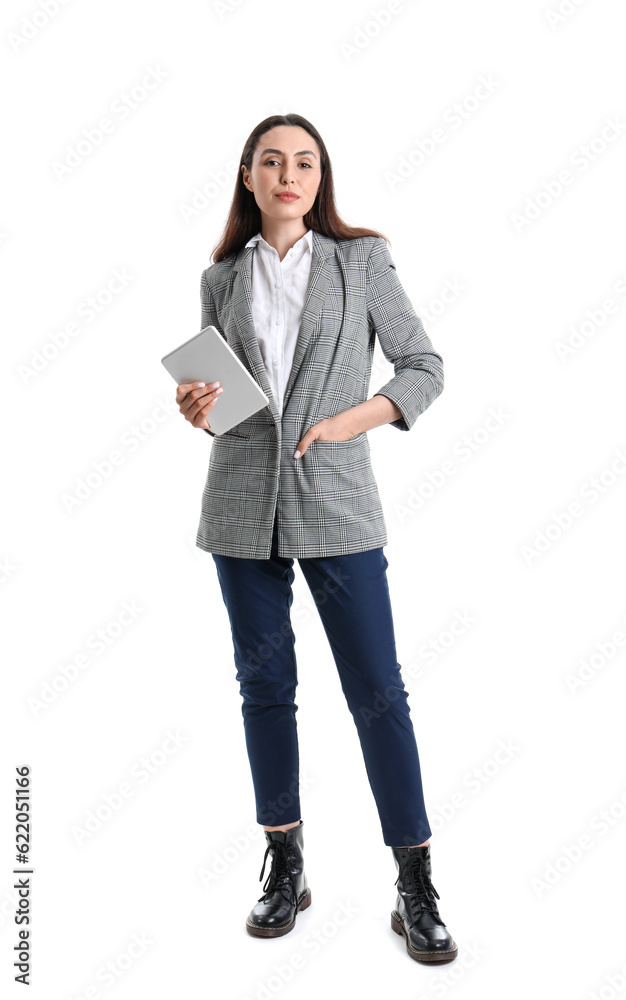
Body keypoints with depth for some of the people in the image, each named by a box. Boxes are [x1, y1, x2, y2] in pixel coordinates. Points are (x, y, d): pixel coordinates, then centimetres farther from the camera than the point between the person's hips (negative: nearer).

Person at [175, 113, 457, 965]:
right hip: (242, 509, 3)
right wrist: (196, 409, -6)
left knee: (377, 692, -1)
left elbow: (425, 367, 3)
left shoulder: (361, 261, 4)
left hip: (337, 508, -2)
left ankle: (416, 888, 12)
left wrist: (353, 419, -12)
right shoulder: (221, 279, 10)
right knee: (264, 686, 9)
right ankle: (285, 868, 25)